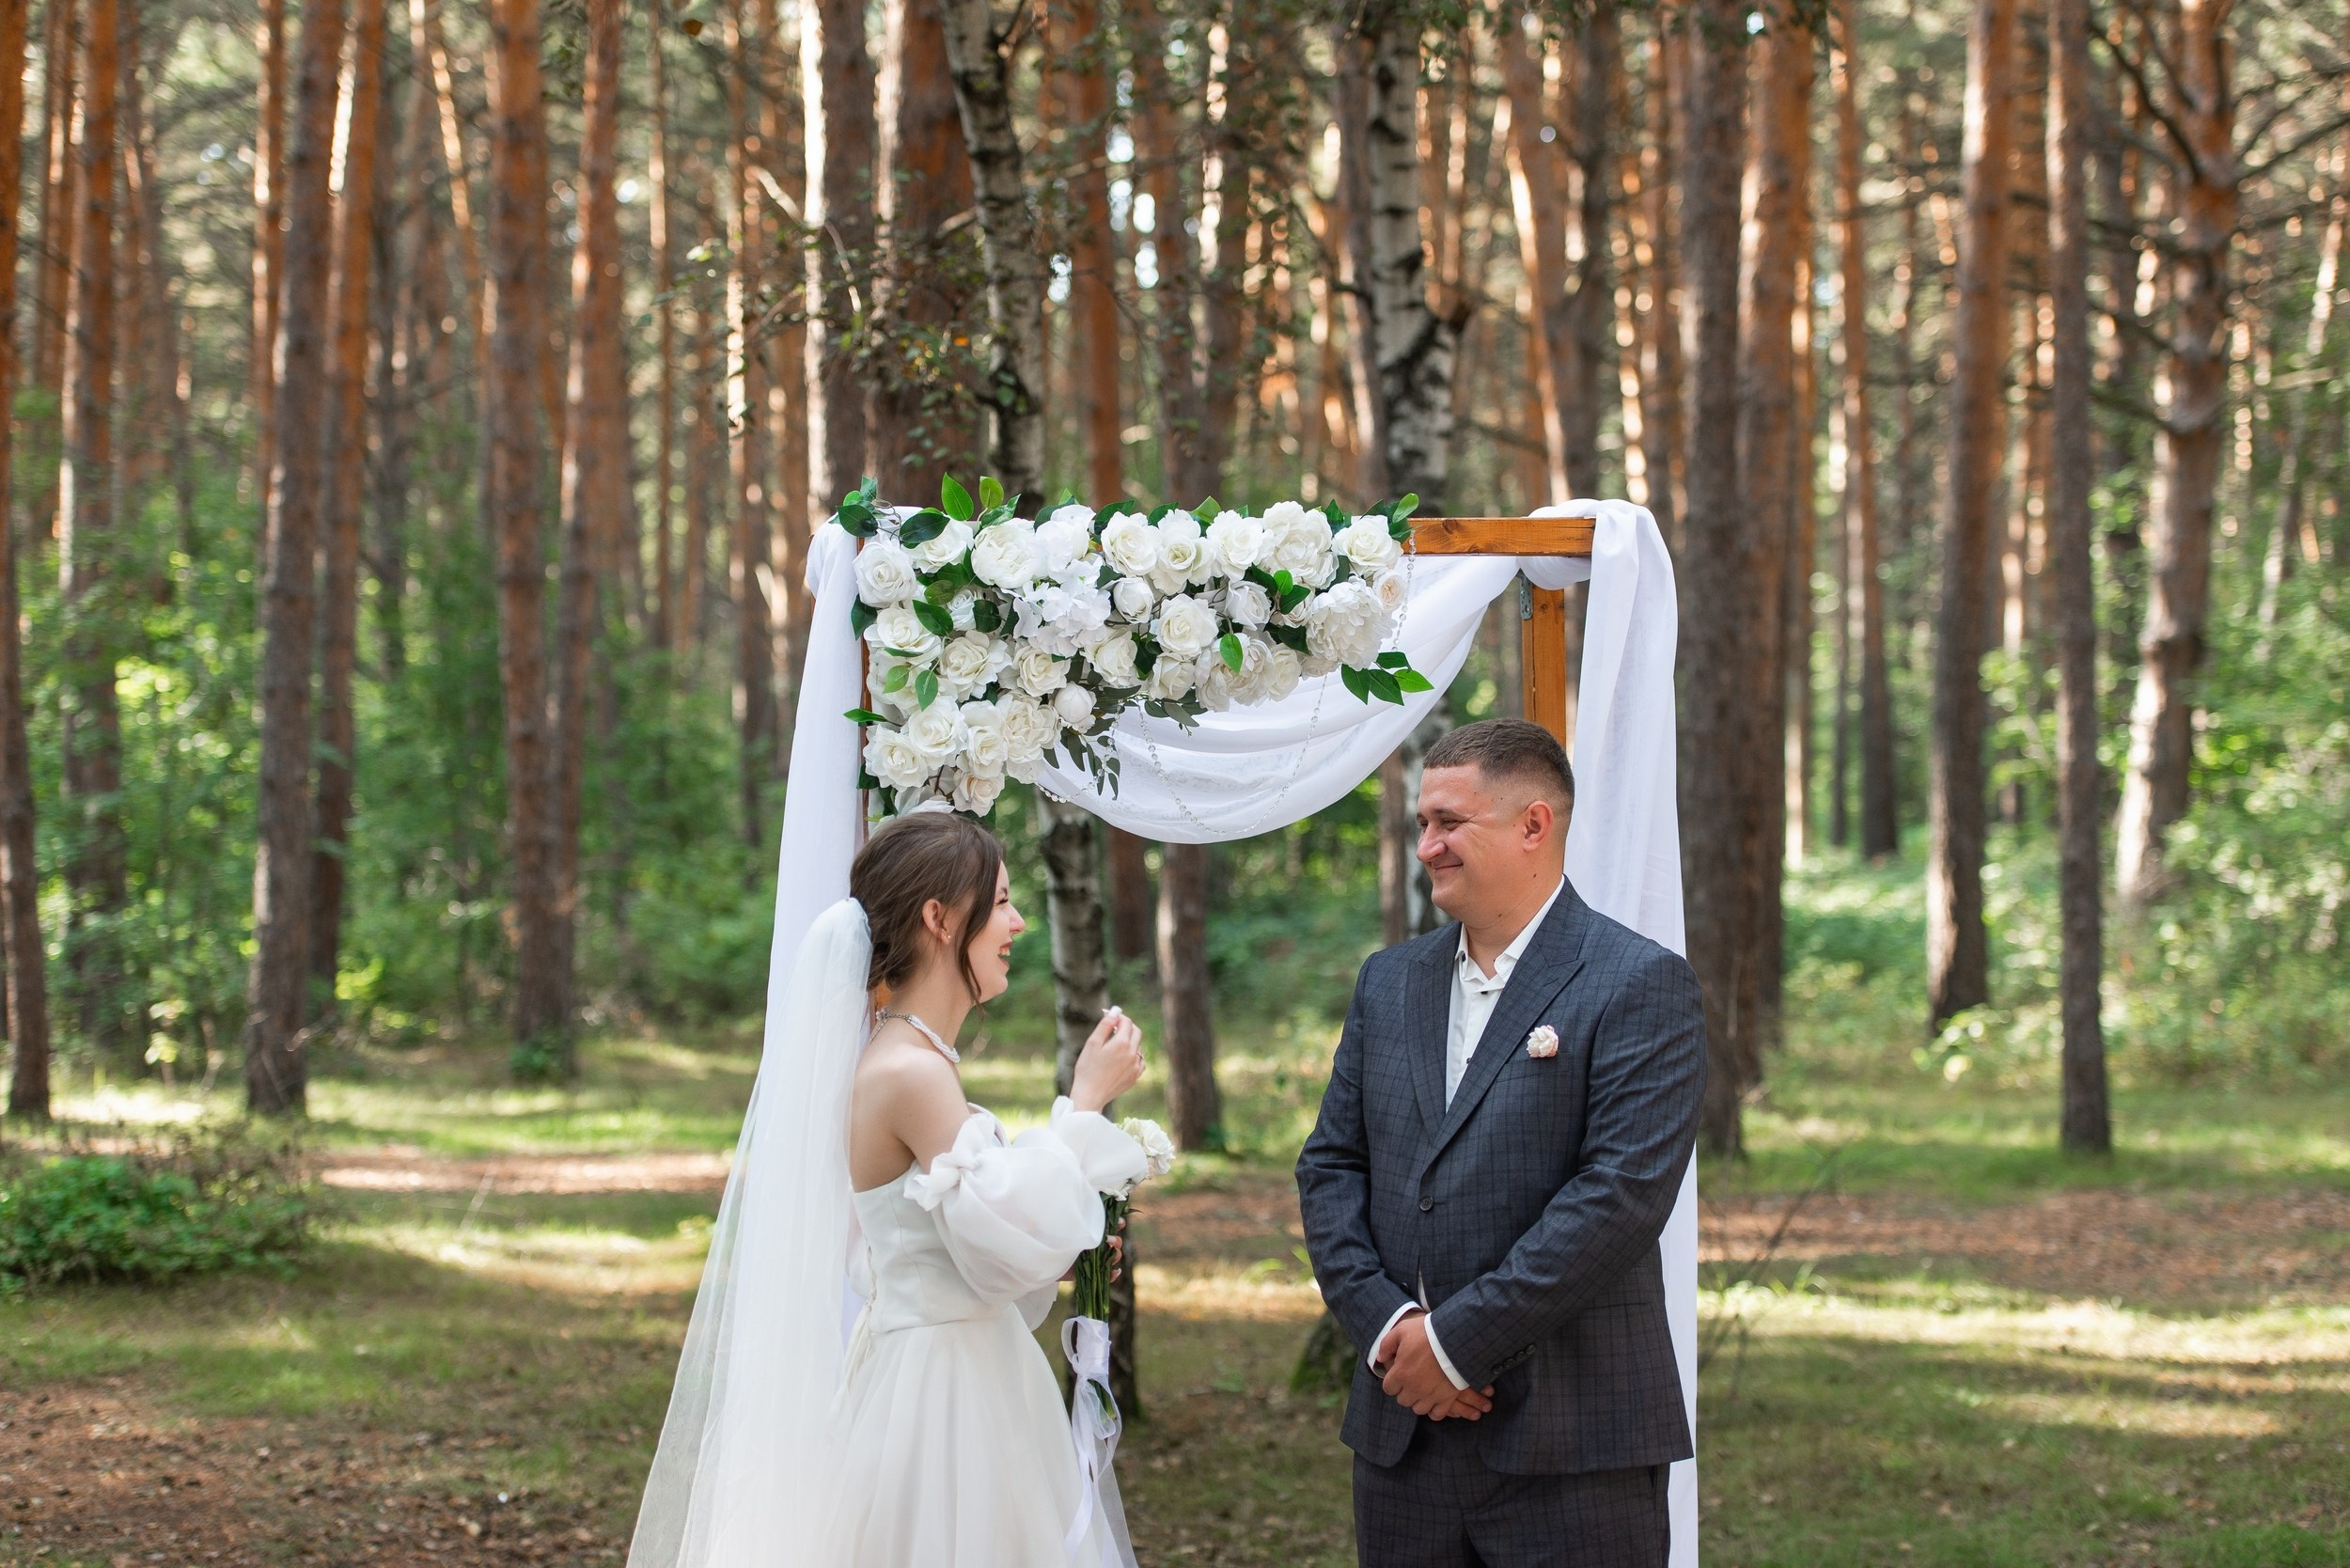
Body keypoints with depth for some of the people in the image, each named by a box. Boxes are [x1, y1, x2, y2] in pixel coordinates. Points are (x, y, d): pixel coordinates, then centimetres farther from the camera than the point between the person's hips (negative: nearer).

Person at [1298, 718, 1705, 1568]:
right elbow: (1330, 1165, 12)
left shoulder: (1641, 986, -6)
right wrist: (1384, 1323, -6)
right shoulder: (1390, 981, 14)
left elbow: (1623, 1192, -16)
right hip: (1403, 1431, 5)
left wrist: (1458, 1340, -16)